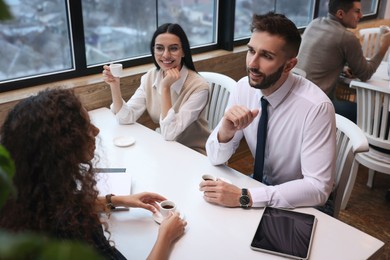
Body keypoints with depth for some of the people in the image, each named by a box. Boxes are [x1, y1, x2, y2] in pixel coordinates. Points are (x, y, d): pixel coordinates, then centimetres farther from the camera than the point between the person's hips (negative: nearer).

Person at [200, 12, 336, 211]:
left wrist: (244, 197, -32)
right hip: (262, 184, 4)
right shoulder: (243, 87, -11)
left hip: (302, 206, -4)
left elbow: (318, 188, -27)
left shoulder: (315, 106, -26)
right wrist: (226, 131, -29)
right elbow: (216, 158, -7)